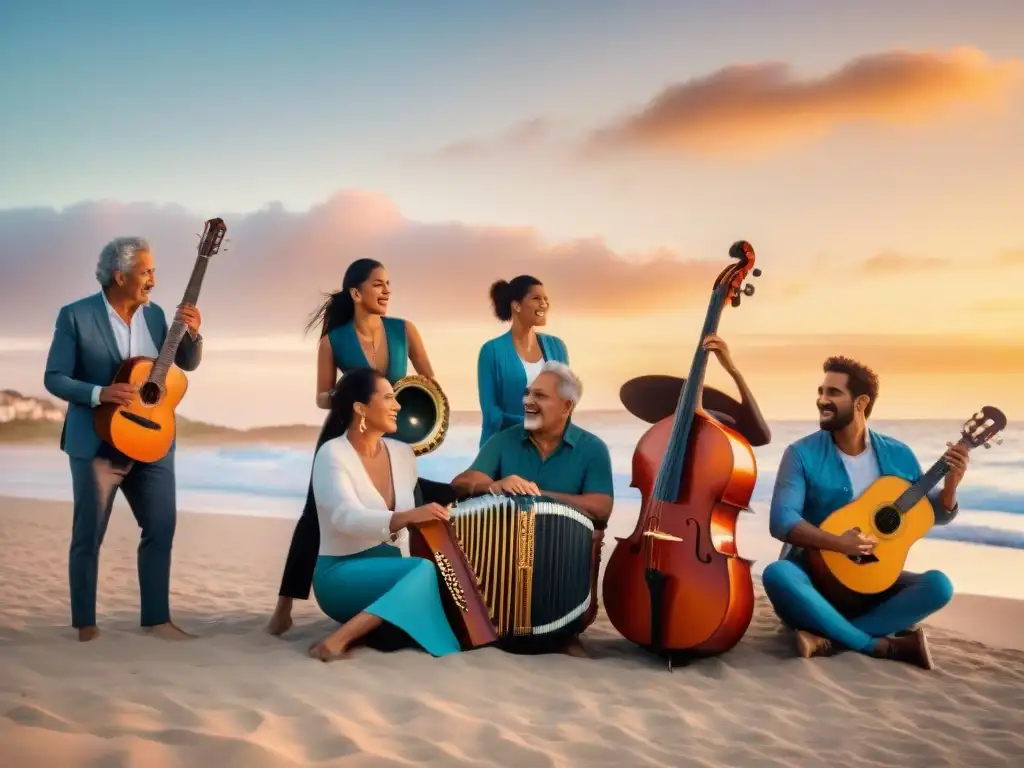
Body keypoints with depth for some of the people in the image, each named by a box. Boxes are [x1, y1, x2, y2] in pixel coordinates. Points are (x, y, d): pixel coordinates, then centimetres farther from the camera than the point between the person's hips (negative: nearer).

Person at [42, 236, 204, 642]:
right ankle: (85, 624, 15)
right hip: (97, 443, -5)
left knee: (161, 528, 5)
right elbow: (53, 378, -9)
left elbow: (188, 364, 9)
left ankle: (157, 618, 15)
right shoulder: (76, 315, -8)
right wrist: (98, 393, -24)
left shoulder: (155, 314, 6)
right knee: (88, 535, 3)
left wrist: (193, 333, -10)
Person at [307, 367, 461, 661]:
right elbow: (347, 517, -29)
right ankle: (338, 640, -33)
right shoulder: (333, 454, -12)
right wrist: (406, 517, -43)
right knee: (425, 570, -31)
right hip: (342, 574, -6)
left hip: (391, 570, 6)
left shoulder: (403, 453, 7)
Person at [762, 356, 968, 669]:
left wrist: (950, 485, -10)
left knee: (938, 584, -22)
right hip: (813, 574, -3)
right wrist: (838, 544, -29)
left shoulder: (898, 455, 3)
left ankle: (829, 637, -28)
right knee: (777, 575, -35)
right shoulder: (802, 454, -7)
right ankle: (882, 646, -30)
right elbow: (781, 521, -17)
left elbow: (933, 514, 11)